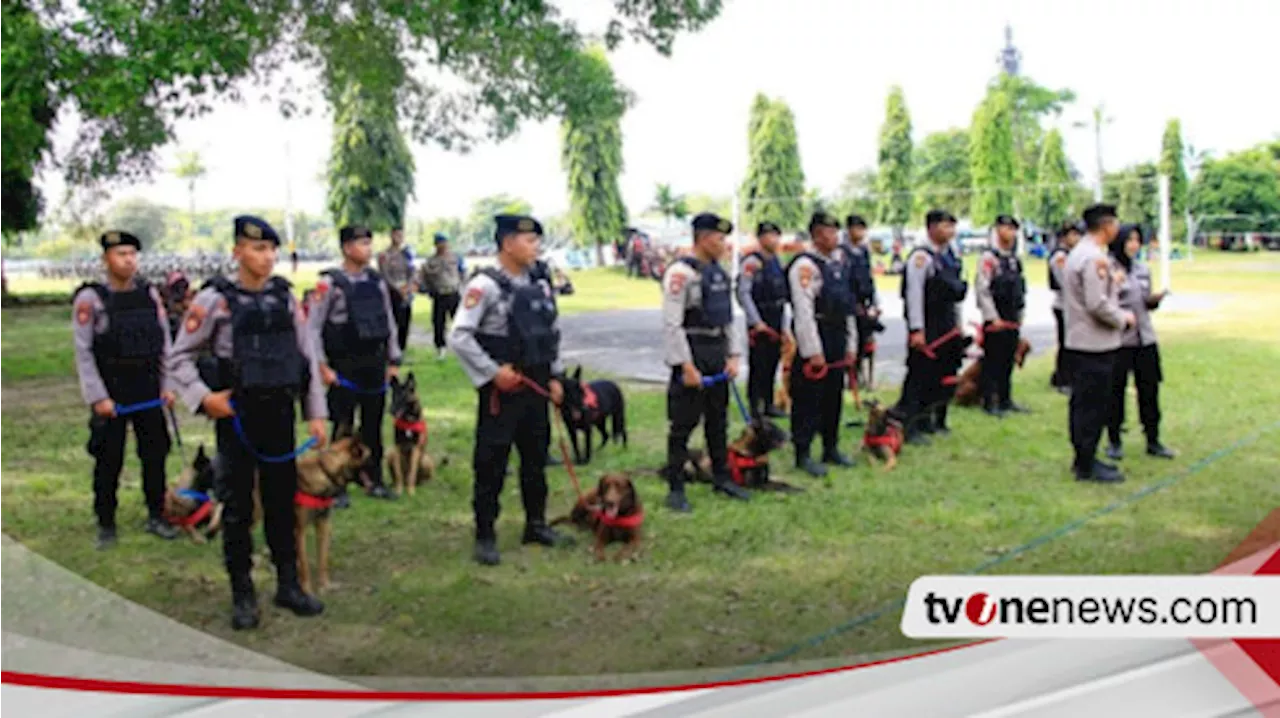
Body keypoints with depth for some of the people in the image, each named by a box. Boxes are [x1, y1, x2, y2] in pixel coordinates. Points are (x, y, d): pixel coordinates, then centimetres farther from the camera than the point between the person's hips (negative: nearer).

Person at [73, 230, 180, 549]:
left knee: (155, 455, 10)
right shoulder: (90, 298, -7)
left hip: (149, 391, 4)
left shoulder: (150, 294, 4)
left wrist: (167, 386, 3)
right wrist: (98, 397, -13)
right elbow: (83, 352, -9)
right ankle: (106, 524, 17)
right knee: (109, 461, 4)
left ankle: (156, 516, 24)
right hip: (111, 393, -4)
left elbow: (165, 343, 8)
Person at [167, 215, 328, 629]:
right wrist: (203, 397, -15)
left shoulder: (284, 296, 5)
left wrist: (316, 413, 5)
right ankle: (242, 595, 18)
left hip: (280, 414, 3)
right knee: (237, 508, 6)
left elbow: (307, 356, 8)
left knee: (282, 502, 12)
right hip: (237, 418, -3)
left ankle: (288, 585, 25)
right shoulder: (215, 299, -6)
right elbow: (179, 357, -2)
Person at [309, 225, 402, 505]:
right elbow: (312, 327, -10)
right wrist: (322, 366, -12)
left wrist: (393, 361, 11)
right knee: (343, 429, 3)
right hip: (344, 367, -4)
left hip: (375, 365, 5)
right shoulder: (330, 283, -10)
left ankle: (375, 480, 24)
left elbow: (389, 322, 13)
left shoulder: (377, 282, 6)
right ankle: (338, 488, 14)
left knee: (373, 427, 12)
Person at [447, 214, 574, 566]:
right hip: (501, 388, -7)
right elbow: (459, 337, -18)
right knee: (491, 463, 1)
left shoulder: (539, 282, 7)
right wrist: (493, 372, -17)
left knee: (536, 457, 16)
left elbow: (553, 332, 15)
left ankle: (536, 524, 31)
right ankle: (485, 536, 12)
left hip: (536, 386, 7)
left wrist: (555, 377, 12)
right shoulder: (485, 285, -14)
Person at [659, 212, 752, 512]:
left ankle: (722, 477, 30)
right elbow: (671, 324, -18)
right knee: (682, 425, -1)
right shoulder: (681, 273, -14)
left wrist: (733, 357, 8)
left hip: (718, 355, 8)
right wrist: (686, 366, -20)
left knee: (718, 420, 17)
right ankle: (676, 489, 7)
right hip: (692, 354, -8)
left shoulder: (719, 272, 11)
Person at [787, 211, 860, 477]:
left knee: (834, 396, 15)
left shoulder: (840, 263, 14)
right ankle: (803, 455, 5)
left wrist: (850, 345, 15)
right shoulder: (805, 265, -13)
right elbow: (803, 311, -18)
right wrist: (813, 351, -19)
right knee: (809, 398, -3)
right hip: (815, 338, -8)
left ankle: (831, 448, 28)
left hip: (838, 342, 8)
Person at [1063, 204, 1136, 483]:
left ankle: (1083, 458, 24)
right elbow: (1097, 304, -23)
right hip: (1096, 344, -10)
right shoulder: (1095, 258, -19)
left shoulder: (1078, 253, 14)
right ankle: (1087, 466, 3)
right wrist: (1123, 318, -8)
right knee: (1094, 405, -3)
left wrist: (1113, 283, 13)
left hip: (1079, 341, 10)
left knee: (1082, 402, 15)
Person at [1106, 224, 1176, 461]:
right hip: (1118, 338, -6)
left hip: (1145, 337, 6)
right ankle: (1114, 442, 15)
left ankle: (1153, 441, 18)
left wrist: (1155, 298, -1)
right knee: (1115, 390, 1)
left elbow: (1148, 303, 20)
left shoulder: (1143, 269, 13)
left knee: (1149, 388, 8)